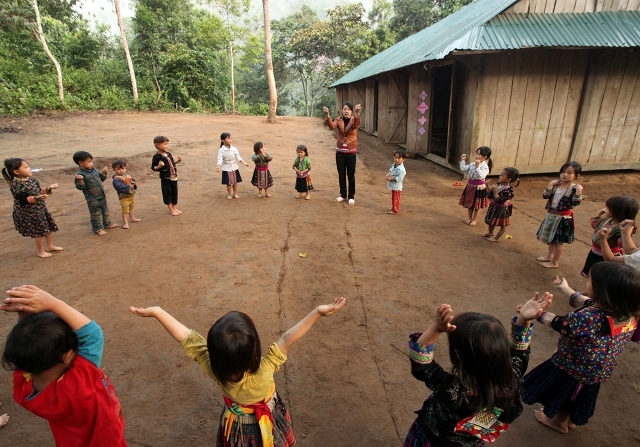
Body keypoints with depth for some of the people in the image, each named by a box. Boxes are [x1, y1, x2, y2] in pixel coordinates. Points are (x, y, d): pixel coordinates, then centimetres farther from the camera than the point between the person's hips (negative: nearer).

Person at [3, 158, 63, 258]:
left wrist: (48, 189, 1)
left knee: (50, 227, 16)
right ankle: (41, 251, 21)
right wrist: (37, 198, -36)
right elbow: (23, 199, -25)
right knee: (39, 232, 2)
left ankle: (50, 246, 35)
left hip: (40, 208, 8)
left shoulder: (31, 180, 3)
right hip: (29, 212, -8)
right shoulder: (16, 185, -20)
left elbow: (39, 192, 13)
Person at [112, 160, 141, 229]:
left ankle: (133, 218, 43)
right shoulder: (116, 179, -20)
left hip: (131, 195, 8)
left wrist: (134, 183, -6)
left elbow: (133, 180, 19)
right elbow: (120, 187, -33)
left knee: (131, 208, 26)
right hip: (124, 197, -8)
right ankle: (125, 223, -2)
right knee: (125, 210, -7)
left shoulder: (128, 176, 6)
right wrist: (129, 186, -29)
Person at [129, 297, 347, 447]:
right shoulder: (263, 371, -43)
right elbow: (287, 339, -42)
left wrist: (156, 312, -24)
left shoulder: (214, 368, -36)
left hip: (237, 427, 2)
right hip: (267, 424, -2)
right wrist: (318, 312, -43)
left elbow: (186, 337, -31)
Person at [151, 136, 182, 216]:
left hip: (174, 177, 7)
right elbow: (153, 168, -13)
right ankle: (171, 209, 14)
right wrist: (159, 166, -31)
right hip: (165, 178, -7)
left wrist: (178, 160, 5)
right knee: (167, 193, 3)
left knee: (174, 192, 14)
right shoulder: (157, 157, -14)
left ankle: (174, 208, 29)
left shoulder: (168, 154, 6)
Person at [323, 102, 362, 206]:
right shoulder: (338, 120, -1)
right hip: (340, 152, 2)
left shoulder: (354, 120, -6)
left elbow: (356, 125, -31)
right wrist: (327, 116, -42)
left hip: (351, 152, -2)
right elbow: (331, 126, -22)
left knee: (351, 175, 5)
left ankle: (351, 196, 18)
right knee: (341, 175, 11)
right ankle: (343, 195, 25)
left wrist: (357, 114, -52)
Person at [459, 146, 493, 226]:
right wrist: (463, 160, 1)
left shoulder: (485, 166, -20)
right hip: (470, 185, 6)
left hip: (479, 187, -6)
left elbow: (481, 176, -34)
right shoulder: (473, 164, 0)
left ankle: (474, 220, 25)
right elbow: (463, 168, 8)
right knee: (469, 204, 16)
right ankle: (470, 218, 32)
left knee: (477, 205, 10)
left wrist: (477, 167, -39)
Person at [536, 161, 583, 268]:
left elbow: (576, 203, -21)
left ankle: (554, 262, 17)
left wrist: (578, 191, -32)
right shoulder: (556, 186, 1)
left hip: (563, 218, -6)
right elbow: (545, 195, -3)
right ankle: (549, 256, 40)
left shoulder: (574, 188, -15)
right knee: (551, 238, 21)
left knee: (558, 240, 4)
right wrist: (551, 184, -9)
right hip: (551, 215, 6)